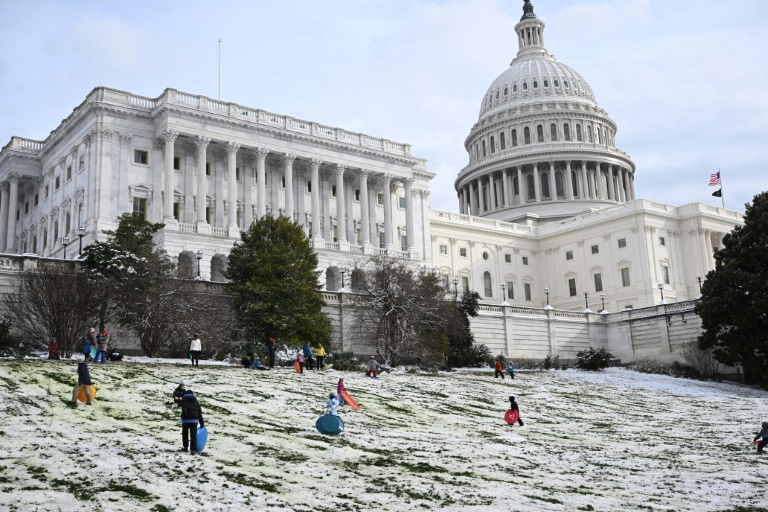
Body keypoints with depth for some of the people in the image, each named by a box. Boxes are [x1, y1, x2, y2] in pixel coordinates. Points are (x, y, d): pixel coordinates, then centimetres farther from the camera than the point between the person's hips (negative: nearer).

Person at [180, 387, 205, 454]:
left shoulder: (184, 399, 9)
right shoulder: (195, 401, 21)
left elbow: (184, 408, -12)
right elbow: (199, 412, 18)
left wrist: (184, 415, -26)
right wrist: (202, 423, 19)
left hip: (186, 419, -2)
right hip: (194, 420, 2)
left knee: (185, 433, 17)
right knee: (193, 435, -1)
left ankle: (185, 447, 25)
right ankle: (193, 449, -10)